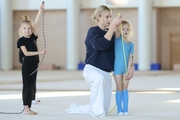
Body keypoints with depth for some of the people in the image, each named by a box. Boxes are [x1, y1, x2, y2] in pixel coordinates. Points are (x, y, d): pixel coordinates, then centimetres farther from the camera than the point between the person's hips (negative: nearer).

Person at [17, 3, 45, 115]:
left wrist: (40, 10, -9)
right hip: (26, 65, -5)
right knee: (26, 86, -3)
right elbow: (26, 53, -15)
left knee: (32, 86, 7)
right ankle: (26, 108, -2)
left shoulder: (33, 37, 6)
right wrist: (39, 52, -20)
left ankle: (29, 108, 11)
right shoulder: (21, 40, -7)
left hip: (34, 64, 5)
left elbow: (36, 23, -2)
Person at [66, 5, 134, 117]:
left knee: (102, 111, 4)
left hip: (106, 73, 6)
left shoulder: (111, 33, 11)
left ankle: (75, 108, 28)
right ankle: (96, 109, -32)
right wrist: (113, 25, -27)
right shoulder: (93, 31, -6)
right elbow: (100, 45, -26)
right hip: (92, 69, -6)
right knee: (99, 78, -45)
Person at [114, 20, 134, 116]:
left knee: (125, 89, 6)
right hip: (117, 68, -2)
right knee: (119, 89, 2)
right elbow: (117, 30, -22)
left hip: (126, 68, 2)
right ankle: (119, 109, 8)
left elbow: (130, 57, -1)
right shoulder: (117, 39, -2)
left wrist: (128, 70, -10)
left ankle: (125, 109, 9)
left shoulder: (131, 44, 4)